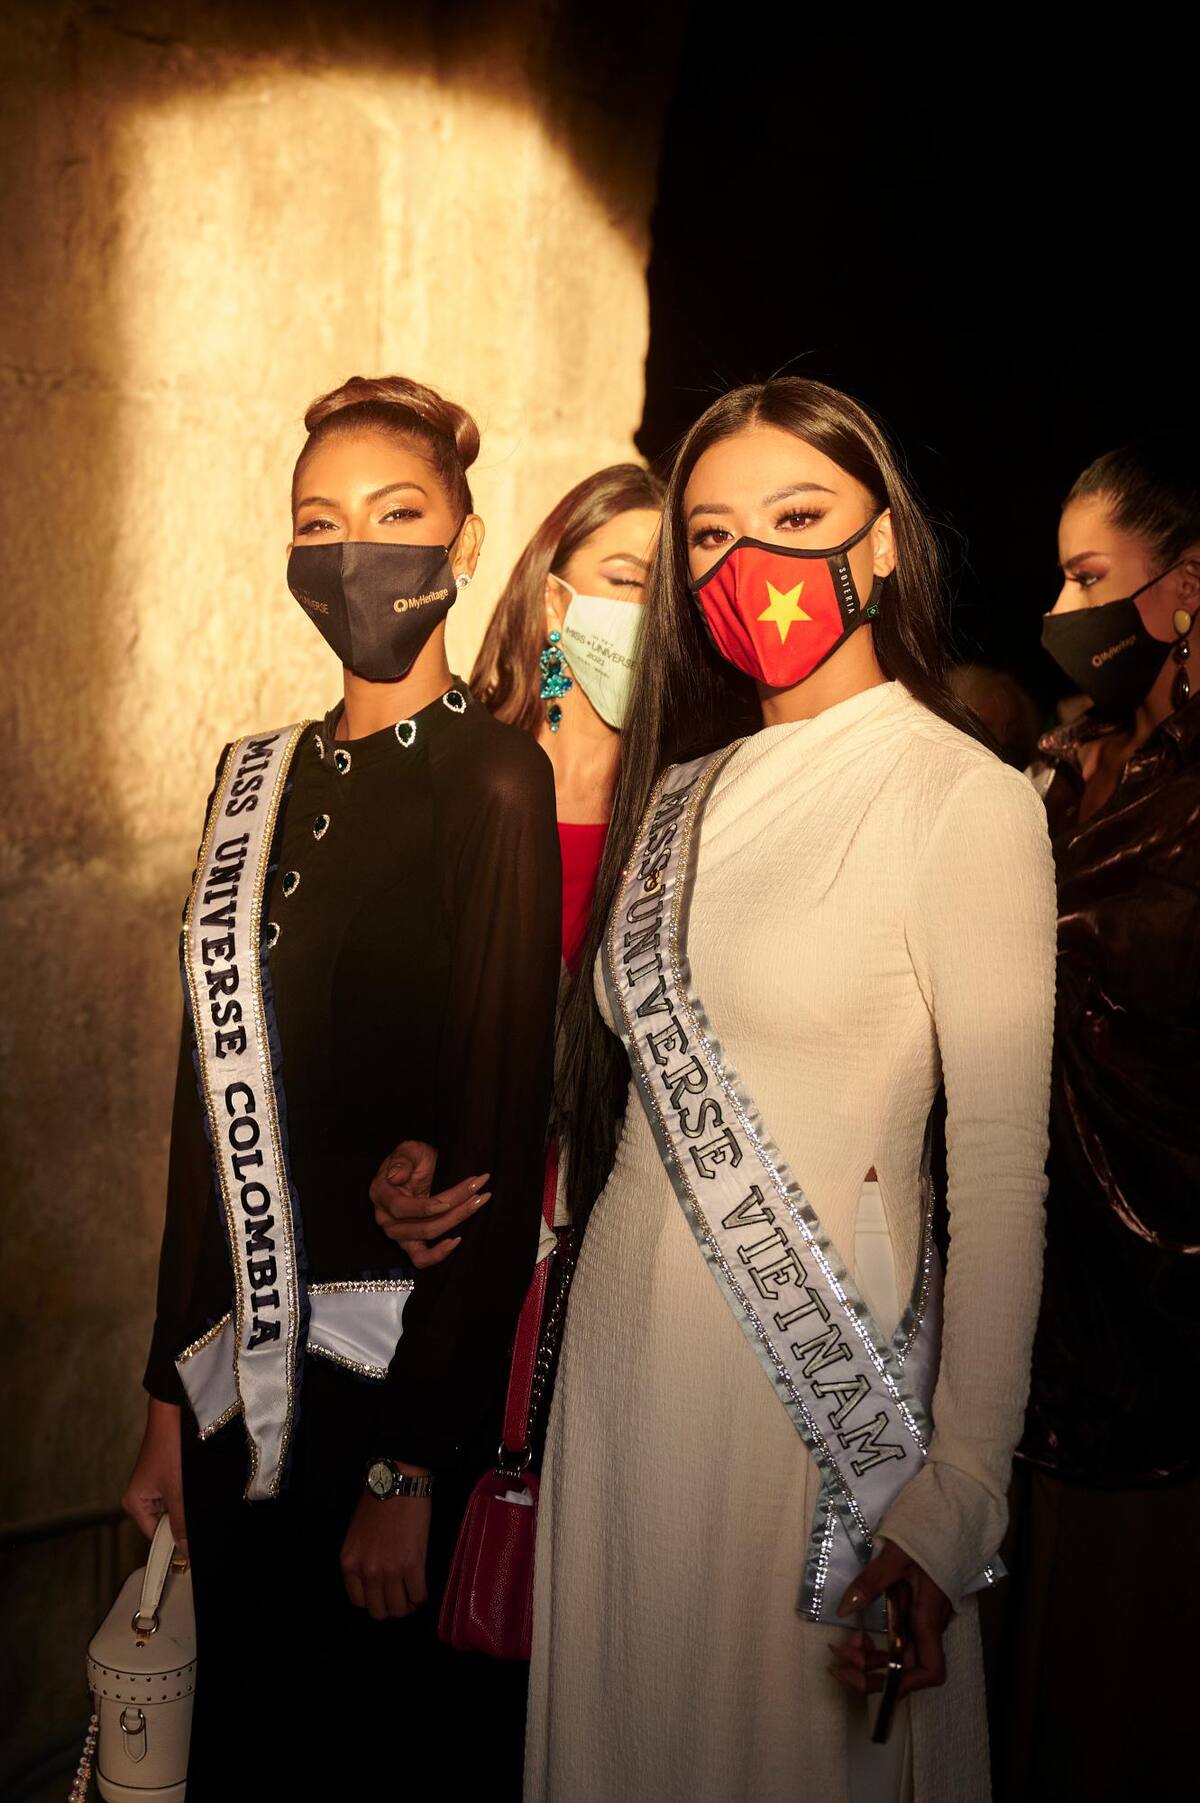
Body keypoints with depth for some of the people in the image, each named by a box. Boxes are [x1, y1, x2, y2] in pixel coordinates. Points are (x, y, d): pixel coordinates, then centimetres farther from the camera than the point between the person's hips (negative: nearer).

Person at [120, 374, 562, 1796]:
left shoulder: (493, 780, -11)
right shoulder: (261, 775, 8)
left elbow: (497, 1142, -14)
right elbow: (216, 1101, 9)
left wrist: (412, 1468, -15)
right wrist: (172, 1392, 8)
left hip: (402, 1360, -6)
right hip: (244, 1367, 6)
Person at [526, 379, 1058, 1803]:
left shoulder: (965, 797, -10)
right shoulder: (683, 793, 8)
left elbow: (1002, 1165, -14)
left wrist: (960, 1493, -18)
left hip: (821, 1366, -5)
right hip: (621, 1349, 6)